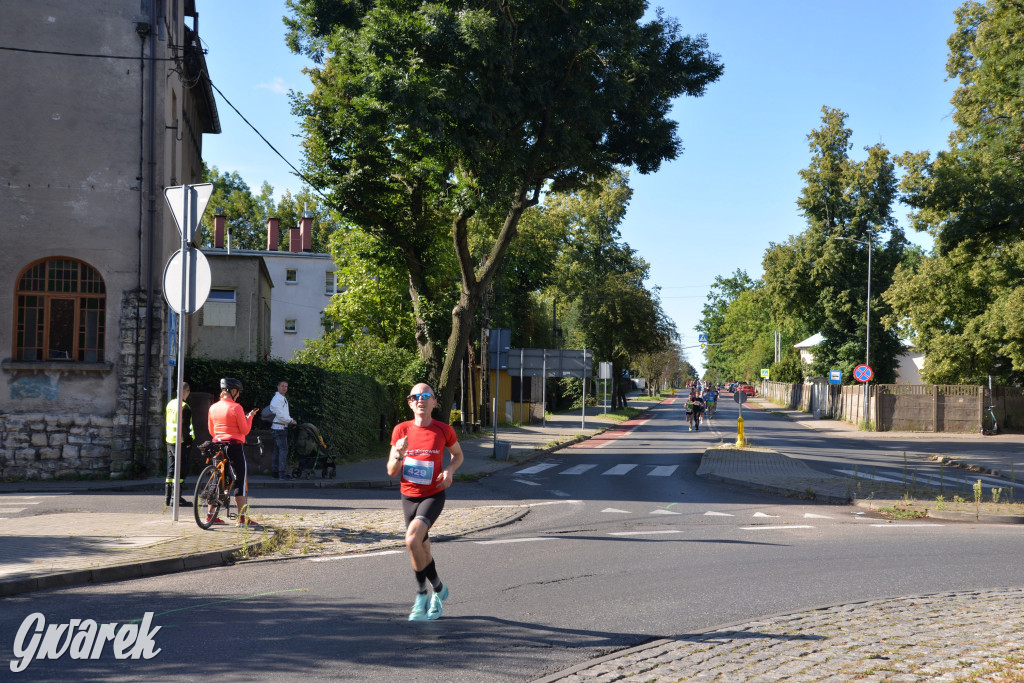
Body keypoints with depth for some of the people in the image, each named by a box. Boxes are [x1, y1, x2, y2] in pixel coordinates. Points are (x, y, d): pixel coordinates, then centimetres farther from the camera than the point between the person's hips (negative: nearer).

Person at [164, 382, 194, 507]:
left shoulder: (170, 404, 12)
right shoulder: (184, 407, -16)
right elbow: (184, 427, -20)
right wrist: (189, 441, -14)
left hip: (169, 441, 9)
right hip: (180, 442, -9)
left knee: (171, 469, 14)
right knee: (180, 470, -5)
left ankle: (168, 497, 16)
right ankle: (177, 497, -8)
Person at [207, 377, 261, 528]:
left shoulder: (213, 408, 7)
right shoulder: (236, 408, -12)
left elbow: (211, 431, 14)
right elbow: (245, 430, -10)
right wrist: (249, 417, 4)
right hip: (234, 446, -6)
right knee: (241, 479, -2)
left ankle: (211, 515, 14)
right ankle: (243, 517, -5)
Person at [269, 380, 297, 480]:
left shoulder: (283, 399, 20)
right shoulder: (277, 399, -13)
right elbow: (280, 415, -20)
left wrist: (290, 421, 11)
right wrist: (291, 421, -9)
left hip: (281, 428, 10)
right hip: (279, 428, -10)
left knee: (277, 450, 11)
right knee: (283, 449, -13)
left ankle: (275, 472, 14)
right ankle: (282, 473, -15)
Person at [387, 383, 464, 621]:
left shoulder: (444, 430, -8)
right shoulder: (401, 430, -4)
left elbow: (458, 454, 12)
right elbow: (391, 472, -2)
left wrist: (449, 470, -8)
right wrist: (398, 456, -23)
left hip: (433, 496, -3)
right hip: (409, 496, 3)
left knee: (412, 539, -25)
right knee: (423, 551, 12)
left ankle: (421, 594, -7)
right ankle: (439, 591, 36)